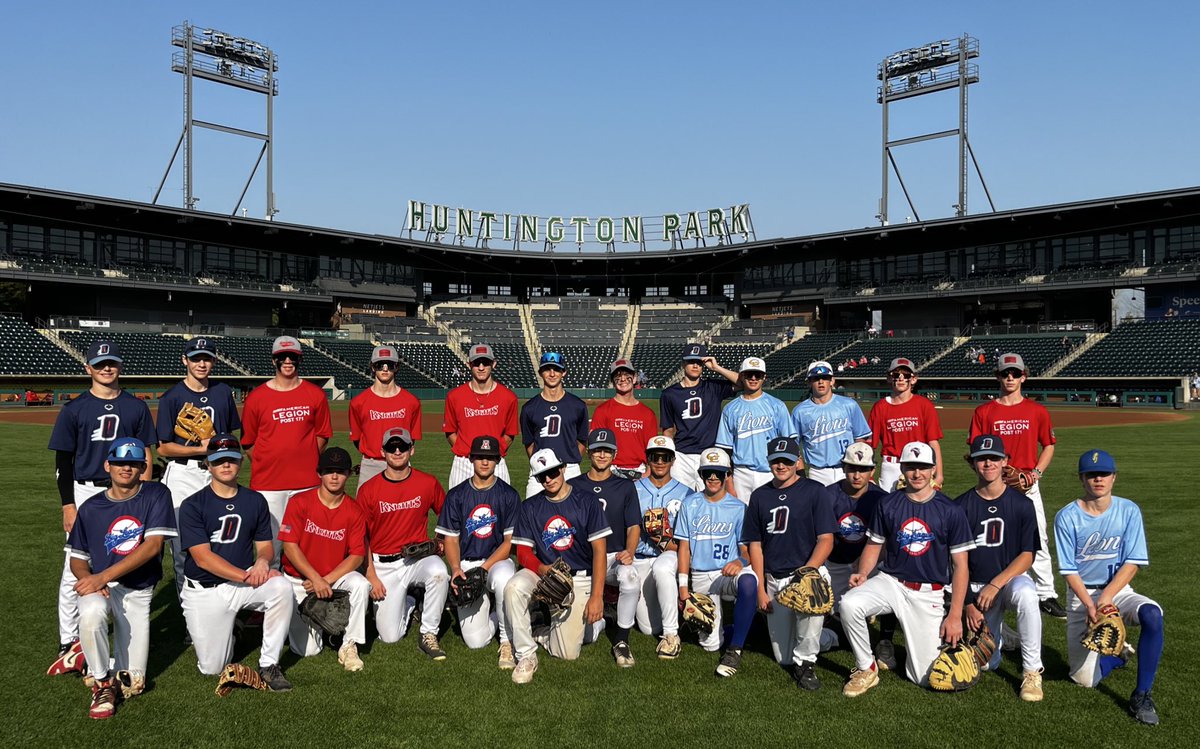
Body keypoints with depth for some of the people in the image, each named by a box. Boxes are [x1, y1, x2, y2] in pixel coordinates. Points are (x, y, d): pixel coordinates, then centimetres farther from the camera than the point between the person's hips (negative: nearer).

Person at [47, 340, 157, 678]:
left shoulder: (136, 407, 6)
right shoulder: (75, 408, 1)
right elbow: (63, 462, 1)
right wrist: (68, 505, -6)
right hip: (85, 494, -1)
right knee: (75, 570, -3)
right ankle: (68, 643, 7)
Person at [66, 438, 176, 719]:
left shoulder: (156, 495, -4)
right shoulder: (90, 508, 4)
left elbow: (153, 545, -14)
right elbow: (77, 559, 8)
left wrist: (103, 576, -22)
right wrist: (87, 578, -16)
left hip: (139, 592, 0)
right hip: (99, 586, 1)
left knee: (132, 683, -5)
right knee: (91, 612, -38)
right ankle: (103, 683, -12)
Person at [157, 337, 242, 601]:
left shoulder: (223, 392, 9)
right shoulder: (172, 397, -4)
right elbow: (163, 448, -5)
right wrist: (202, 449, -14)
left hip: (216, 473, 3)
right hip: (182, 475, -3)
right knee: (182, 544, -1)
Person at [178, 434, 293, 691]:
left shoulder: (255, 501, 3)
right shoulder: (192, 506, -8)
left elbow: (265, 545, 7)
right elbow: (203, 557, -15)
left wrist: (262, 560, -19)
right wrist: (246, 576, -24)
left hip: (243, 583, 2)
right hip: (204, 591, -2)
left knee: (282, 586, -31)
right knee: (212, 668, -5)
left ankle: (268, 664, -17)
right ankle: (225, 628, 30)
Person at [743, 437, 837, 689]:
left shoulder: (814, 491, -2)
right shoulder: (760, 496, 9)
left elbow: (826, 540, -7)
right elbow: (755, 545, 10)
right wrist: (761, 589, 2)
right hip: (774, 579, 4)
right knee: (784, 659, 1)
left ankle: (805, 661, -15)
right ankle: (826, 637, 34)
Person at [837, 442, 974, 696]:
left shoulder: (951, 511, -4)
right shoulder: (887, 504, 2)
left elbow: (960, 565, -2)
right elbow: (874, 545, 11)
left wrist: (955, 615, -7)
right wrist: (863, 573, -11)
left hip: (928, 594, -1)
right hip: (890, 582, 2)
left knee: (925, 677, -4)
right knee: (848, 604, -30)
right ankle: (866, 669, -7)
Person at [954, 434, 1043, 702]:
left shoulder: (1021, 504, -4)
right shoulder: (961, 506, -3)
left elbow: (1027, 556, -7)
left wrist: (995, 585, -19)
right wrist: (968, 603, -8)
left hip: (1012, 577, -1)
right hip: (976, 587, 1)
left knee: (1025, 594, -38)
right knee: (985, 664, -8)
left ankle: (1032, 672, -22)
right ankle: (999, 636, 29)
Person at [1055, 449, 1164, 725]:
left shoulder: (1129, 511, -5)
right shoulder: (1067, 517, -8)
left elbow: (1132, 563, -8)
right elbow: (1069, 571, -8)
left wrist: (1105, 599, -19)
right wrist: (1089, 605, -22)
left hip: (1118, 590, 1)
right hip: (1080, 595, -1)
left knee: (1152, 614, -35)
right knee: (1085, 679, -8)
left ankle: (1142, 695, -19)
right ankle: (1119, 652, 27)